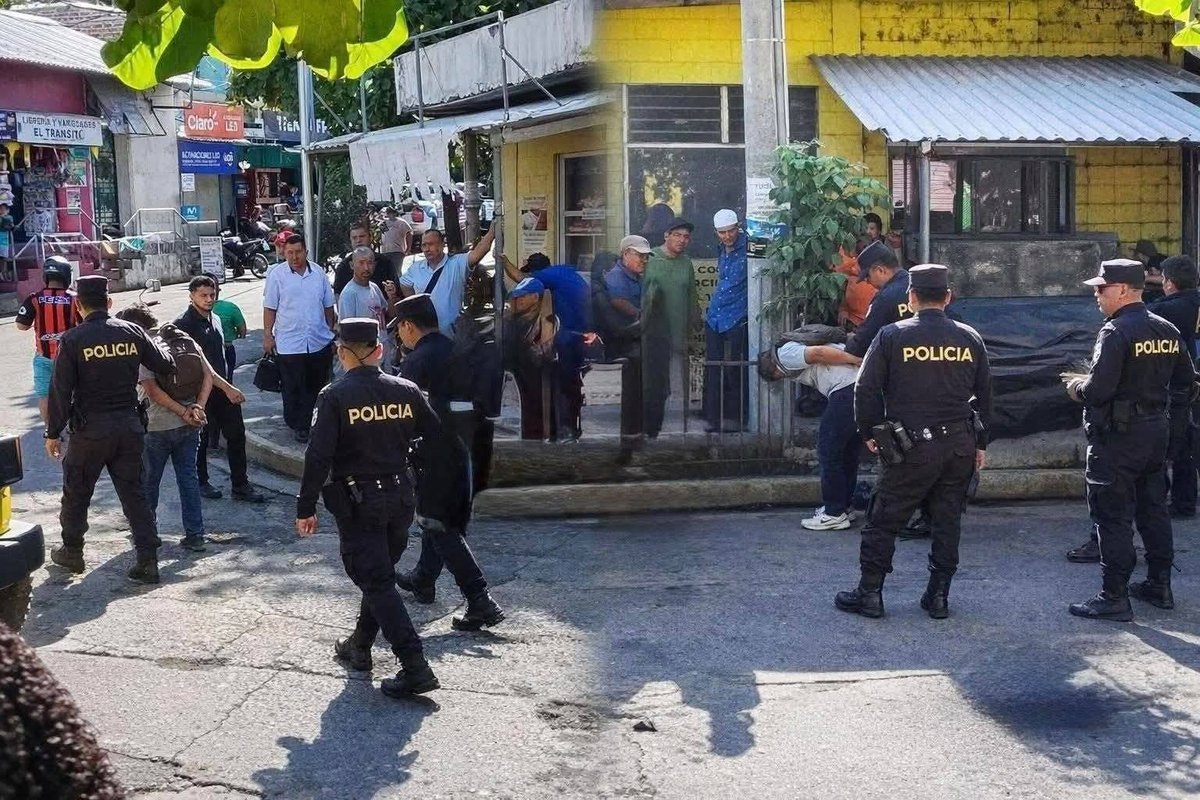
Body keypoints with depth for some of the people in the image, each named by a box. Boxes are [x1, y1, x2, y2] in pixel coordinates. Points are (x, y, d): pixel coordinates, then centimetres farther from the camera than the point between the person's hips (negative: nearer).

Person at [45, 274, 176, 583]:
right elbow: (166, 365, 4)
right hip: (129, 425, 3)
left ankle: (72, 552, 29)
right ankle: (148, 560, 3)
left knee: (76, 493, 16)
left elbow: (61, 390, -9)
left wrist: (53, 433, -1)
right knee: (134, 493, 9)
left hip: (90, 429, -3)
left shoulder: (72, 339, -10)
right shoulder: (132, 332, -2)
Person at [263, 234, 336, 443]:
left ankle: (303, 421, 30)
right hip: (289, 344, -3)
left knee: (316, 386, 13)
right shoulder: (277, 275, -5)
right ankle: (297, 425, 15)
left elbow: (328, 306, 12)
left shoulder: (318, 273, 5)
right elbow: (270, 308, -3)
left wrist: (331, 333, 13)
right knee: (293, 388, 1)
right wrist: (268, 336, -6)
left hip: (320, 342, 4)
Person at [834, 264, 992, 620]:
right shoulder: (970, 338, 5)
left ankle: (869, 593, 10)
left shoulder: (892, 336, -7)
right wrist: (980, 444, 19)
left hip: (912, 447, -4)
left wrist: (869, 432, 7)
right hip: (960, 446, 4)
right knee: (947, 522, 13)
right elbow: (984, 395, 11)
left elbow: (866, 389, -7)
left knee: (883, 521, 6)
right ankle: (938, 596, 17)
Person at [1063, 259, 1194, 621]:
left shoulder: (1115, 332, -18)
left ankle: (1115, 598, 1)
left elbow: (1098, 390, -24)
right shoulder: (1167, 330, 6)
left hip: (1117, 436, -8)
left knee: (1112, 517, -2)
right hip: (1156, 429, 8)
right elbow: (1186, 380, 14)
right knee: (1153, 509, 18)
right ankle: (1160, 585, 28)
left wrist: (1077, 389, -4)